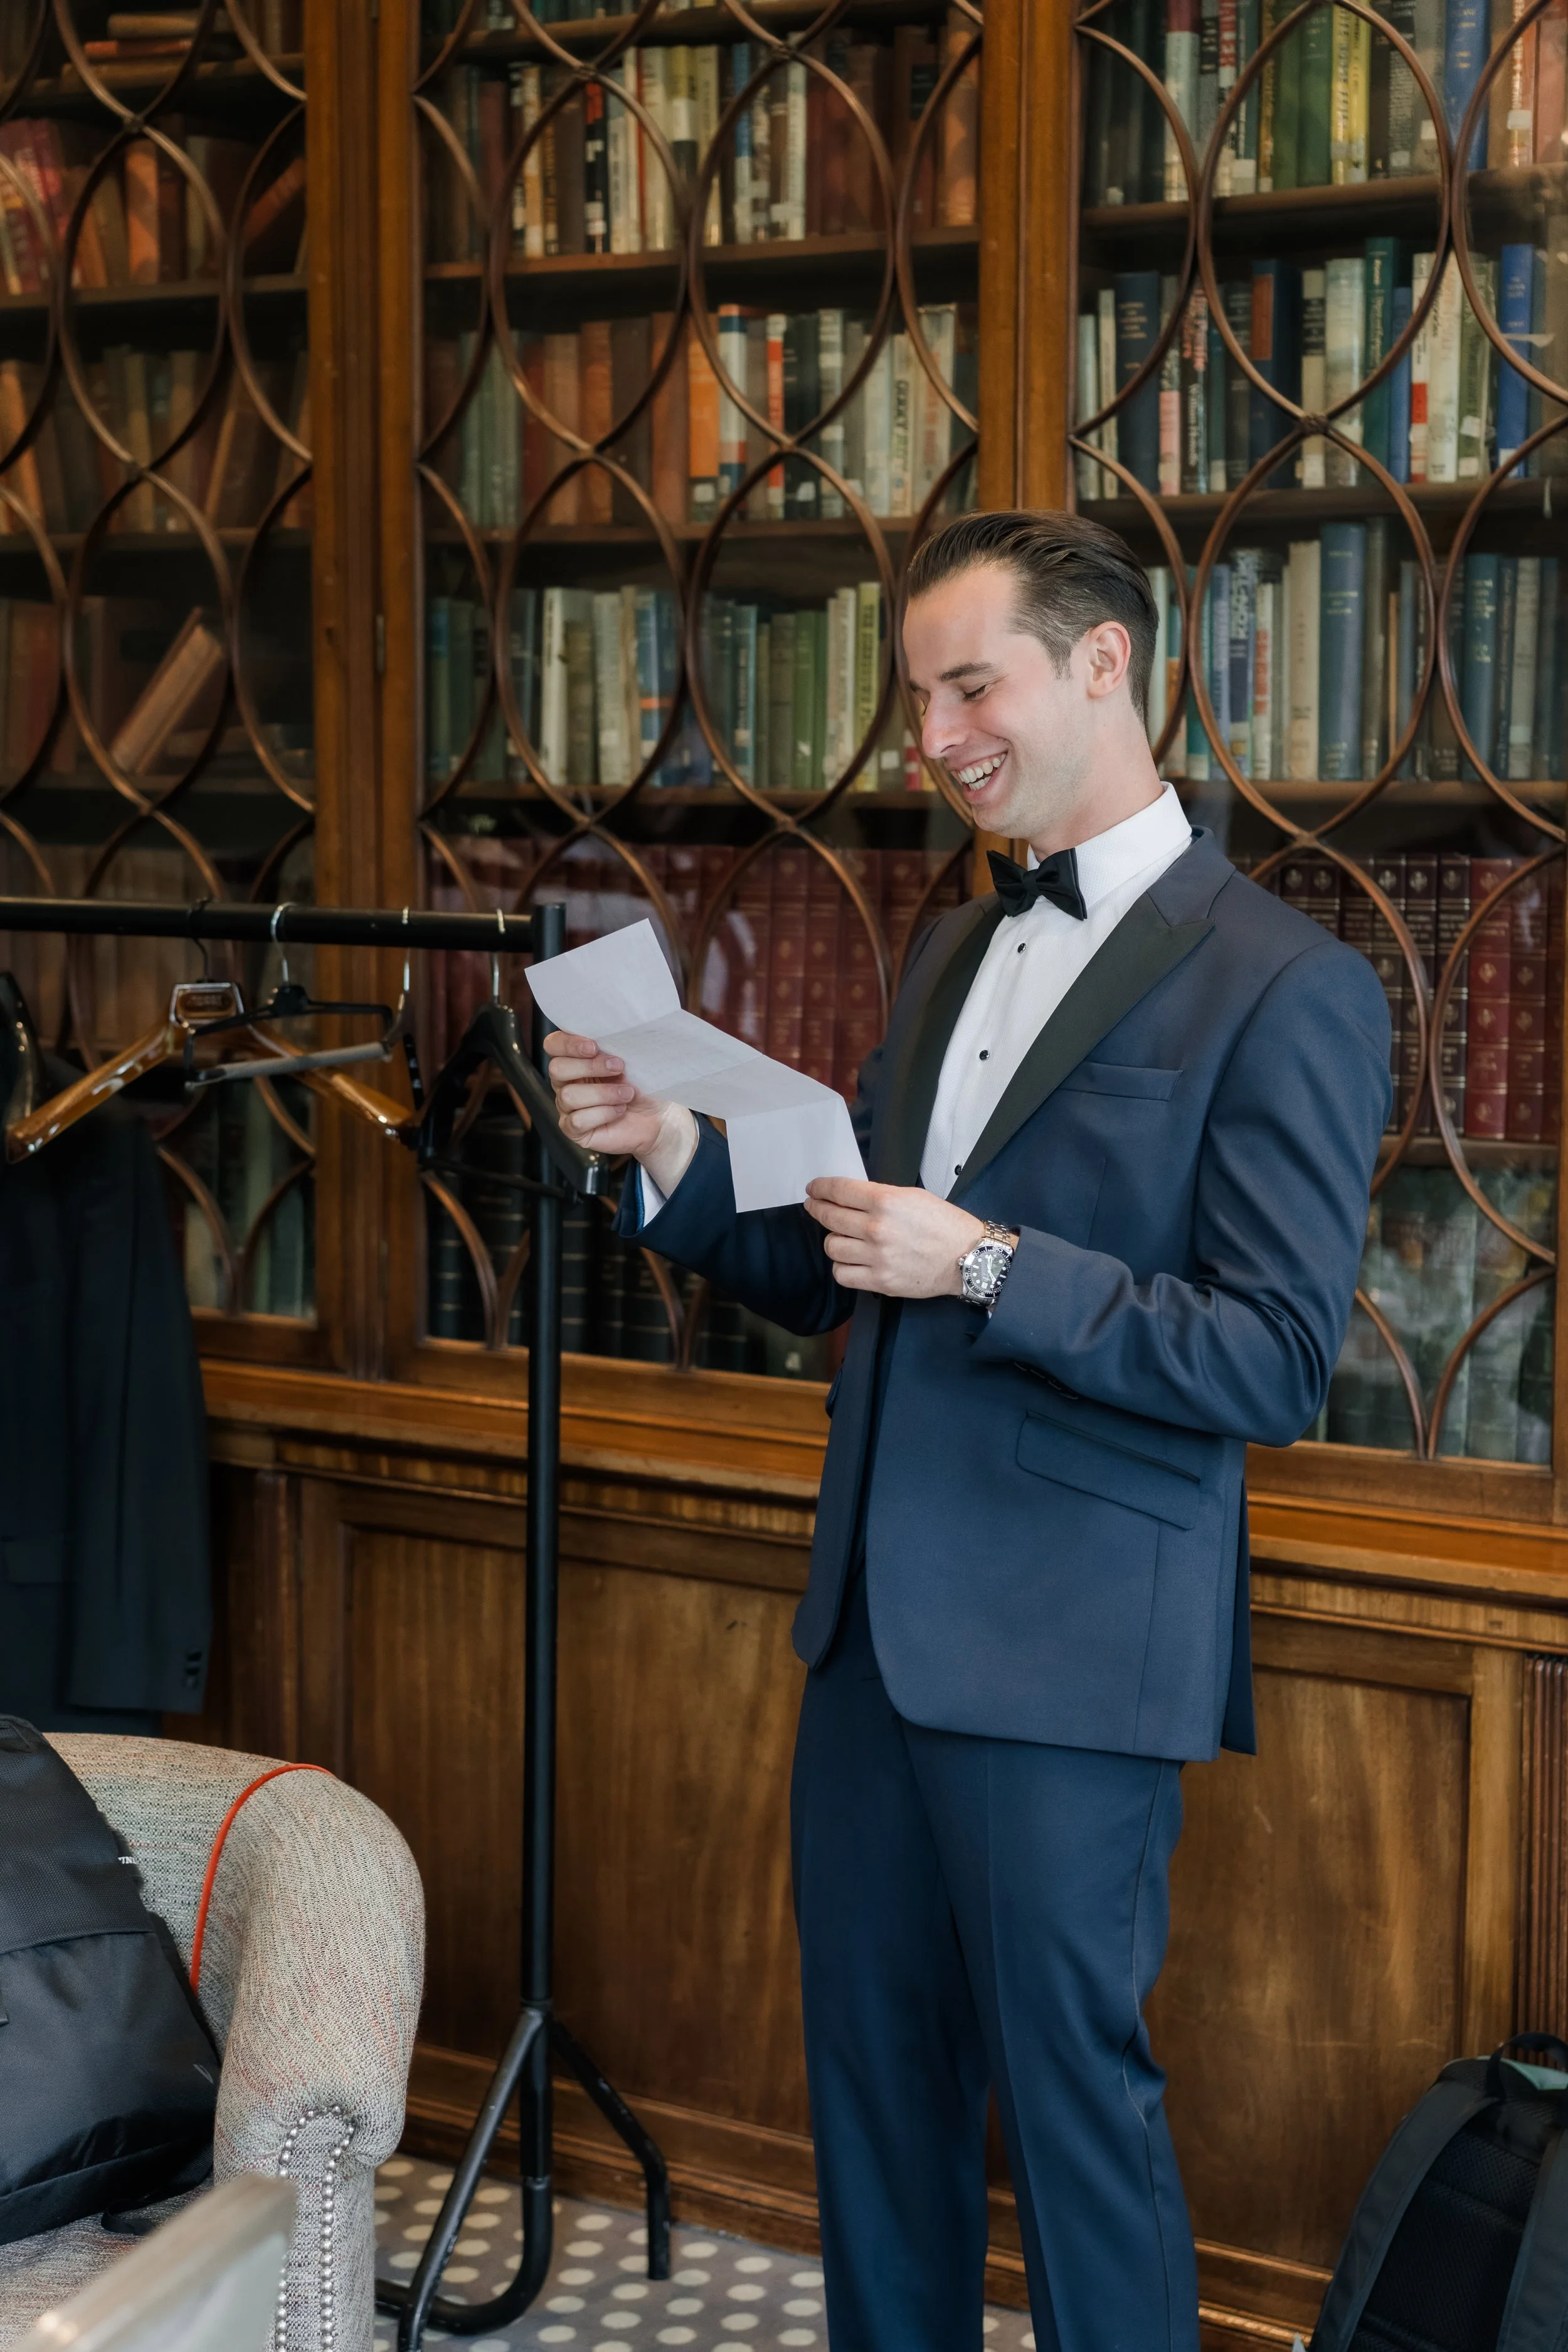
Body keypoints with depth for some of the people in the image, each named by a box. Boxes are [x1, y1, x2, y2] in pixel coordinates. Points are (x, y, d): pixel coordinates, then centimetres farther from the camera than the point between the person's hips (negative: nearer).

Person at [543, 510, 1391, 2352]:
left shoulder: (1286, 988, -10)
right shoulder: (953, 952, 14)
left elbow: (1278, 1363, -15)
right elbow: (831, 1275, 16)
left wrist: (990, 1268, -22)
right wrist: (677, 1160, -2)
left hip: (1063, 1655, -7)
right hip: (874, 1628, 7)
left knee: (1073, 2104, 3)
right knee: (871, 2083, 17)